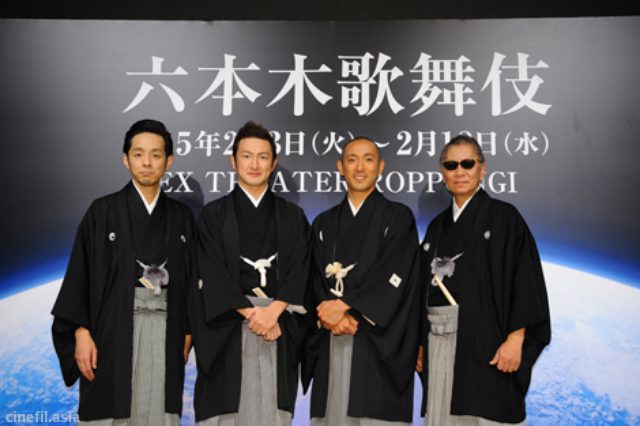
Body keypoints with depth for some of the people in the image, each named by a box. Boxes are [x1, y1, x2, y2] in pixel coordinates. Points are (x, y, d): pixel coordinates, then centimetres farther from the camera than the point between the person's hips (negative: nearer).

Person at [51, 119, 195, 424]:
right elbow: (79, 274, -1)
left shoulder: (181, 216, 8)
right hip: (114, 326, -2)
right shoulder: (102, 212, 1)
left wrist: (187, 333, 5)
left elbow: (191, 277, 10)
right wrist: (81, 331, -9)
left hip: (165, 329, 2)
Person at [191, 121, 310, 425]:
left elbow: (299, 271, 2)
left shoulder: (293, 216, 11)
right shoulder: (213, 214, 5)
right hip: (227, 330, -1)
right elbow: (212, 274, -3)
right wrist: (250, 313, -14)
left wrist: (273, 311, -14)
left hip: (279, 328, 2)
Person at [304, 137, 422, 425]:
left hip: (379, 343, -3)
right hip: (332, 343, 3)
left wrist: (344, 304, -13)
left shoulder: (399, 217, 6)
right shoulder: (324, 223, 16)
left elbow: (393, 274, -6)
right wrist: (334, 315, -11)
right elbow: (316, 279, 8)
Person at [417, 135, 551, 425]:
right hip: (440, 342, 5)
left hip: (485, 341, -5)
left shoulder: (504, 217, -2)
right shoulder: (438, 225, 14)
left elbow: (526, 281, -9)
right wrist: (422, 342, 10)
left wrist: (515, 339, -17)